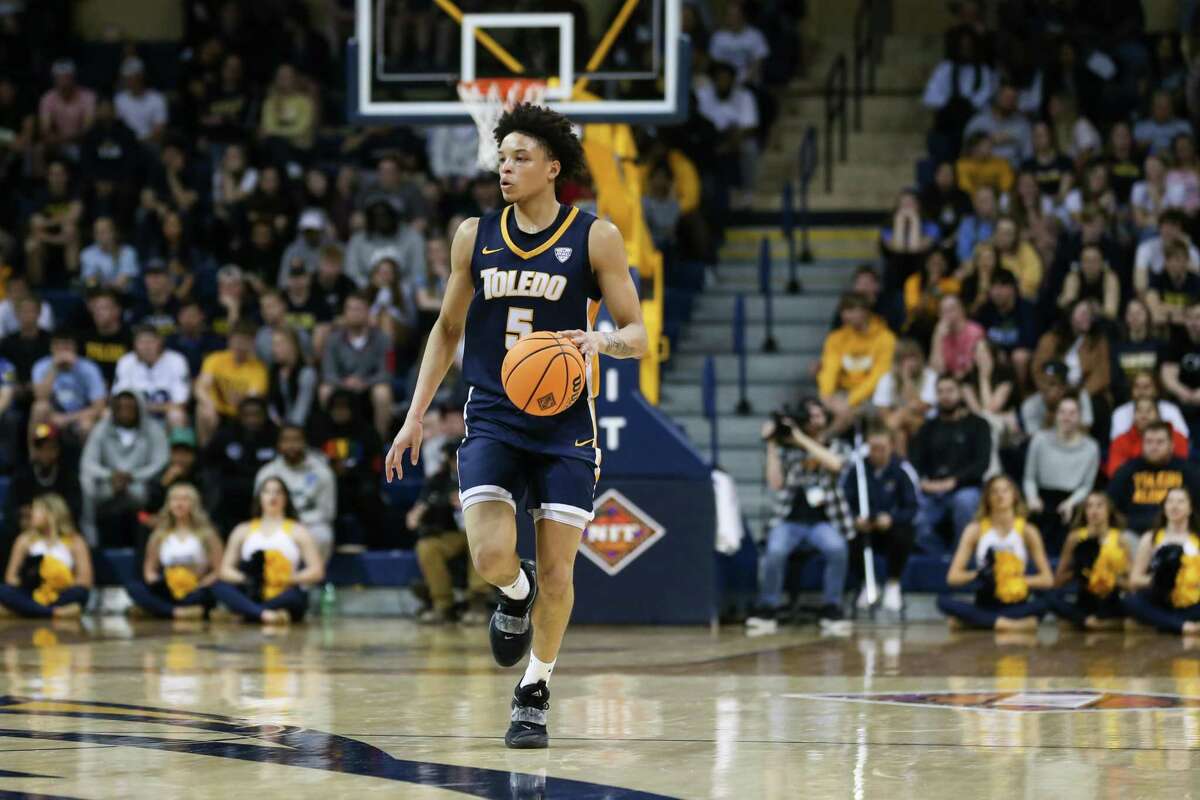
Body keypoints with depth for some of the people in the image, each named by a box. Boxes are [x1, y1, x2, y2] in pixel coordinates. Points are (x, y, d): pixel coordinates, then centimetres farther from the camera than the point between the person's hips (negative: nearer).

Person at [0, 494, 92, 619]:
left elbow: (85, 580, -4)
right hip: (32, 598, 2)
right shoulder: (25, 540, 11)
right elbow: (10, 577, 8)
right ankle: (55, 612, -39)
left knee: (80, 592, -35)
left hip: (60, 598, -2)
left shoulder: (75, 541, 5)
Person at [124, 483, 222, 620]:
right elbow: (149, 570, 14)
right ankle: (176, 612, -42)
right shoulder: (160, 535, 10)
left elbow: (220, 570, -4)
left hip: (195, 593, -3)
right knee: (132, 586, -23)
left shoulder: (206, 533, 3)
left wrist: (199, 586, -18)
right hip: (168, 593, 3)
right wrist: (155, 581, -8)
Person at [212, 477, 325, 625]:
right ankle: (264, 613, -52)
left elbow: (317, 572, 0)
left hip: (284, 599, -2)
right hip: (253, 598, 2)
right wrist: (244, 579, -13)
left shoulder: (297, 531, 10)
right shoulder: (243, 531, 16)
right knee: (219, 586, -29)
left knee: (295, 595, -38)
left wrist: (288, 579, -17)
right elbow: (225, 570, 9)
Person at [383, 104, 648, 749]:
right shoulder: (475, 236, 5)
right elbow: (448, 328, 16)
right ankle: (516, 594, 20)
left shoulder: (595, 237, -4)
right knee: (490, 558, -17)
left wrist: (602, 341, -25)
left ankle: (535, 694, 20)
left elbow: (637, 336, -1)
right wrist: (415, 416, 10)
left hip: (565, 426, -1)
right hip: (492, 421, 1)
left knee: (556, 573, -1)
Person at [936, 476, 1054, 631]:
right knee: (944, 600, -28)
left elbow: (1047, 580, 0)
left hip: (1016, 605, 0)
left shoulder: (1027, 530, 3)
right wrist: (978, 575, -21)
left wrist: (1019, 580, -15)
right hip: (984, 605, 0)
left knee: (1043, 603, -35)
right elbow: (953, 577, -2)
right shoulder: (976, 529, 3)